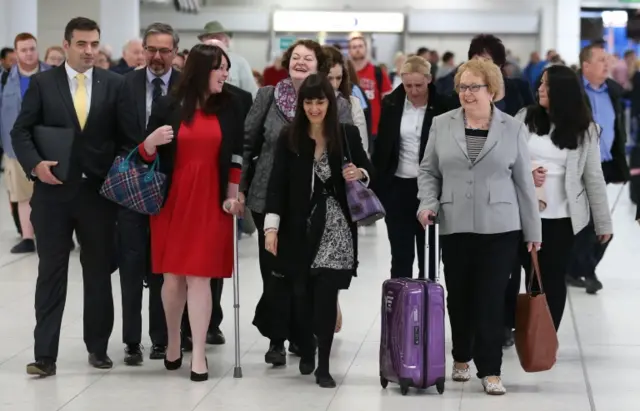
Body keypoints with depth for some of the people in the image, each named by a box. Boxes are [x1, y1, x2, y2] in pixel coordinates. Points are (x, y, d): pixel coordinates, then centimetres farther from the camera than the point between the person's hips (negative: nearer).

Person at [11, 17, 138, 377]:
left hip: (99, 191, 1)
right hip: (53, 190, -1)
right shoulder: (43, 83, 1)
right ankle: (45, 355, 2)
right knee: (51, 272, 1)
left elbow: (128, 138, 3)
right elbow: (21, 131, 1)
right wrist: (35, 163, -15)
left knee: (99, 272, 10)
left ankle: (98, 347, 22)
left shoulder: (115, 84, 3)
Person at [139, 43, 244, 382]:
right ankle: (173, 341, 25)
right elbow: (146, 155, 2)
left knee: (199, 275, -3)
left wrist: (233, 194, 1)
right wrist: (152, 141, -19)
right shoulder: (167, 106, -2)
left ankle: (198, 353, 0)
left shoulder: (231, 106, 1)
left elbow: (237, 153, 6)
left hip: (211, 200, 0)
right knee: (173, 275, 6)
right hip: (172, 199, 0)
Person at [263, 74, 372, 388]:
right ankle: (306, 350, 30)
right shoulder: (289, 138, 0)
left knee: (326, 292, -8)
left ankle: (323, 365, -3)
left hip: (335, 224, -1)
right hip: (301, 225, 1)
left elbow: (367, 170, 12)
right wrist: (272, 226, -13)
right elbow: (277, 184, -4)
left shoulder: (348, 135, 1)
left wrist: (359, 174, -12)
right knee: (303, 292, 5)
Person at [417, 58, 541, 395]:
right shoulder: (442, 125, 5)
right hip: (455, 227, 2)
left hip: (500, 228, -2)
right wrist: (428, 203, -7)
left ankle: (490, 371, 1)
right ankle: (462, 358, 29)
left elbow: (523, 181, 3)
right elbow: (428, 171, 11)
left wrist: (533, 231, 4)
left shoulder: (512, 129, 1)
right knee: (459, 297, 10)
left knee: (491, 300, -4)